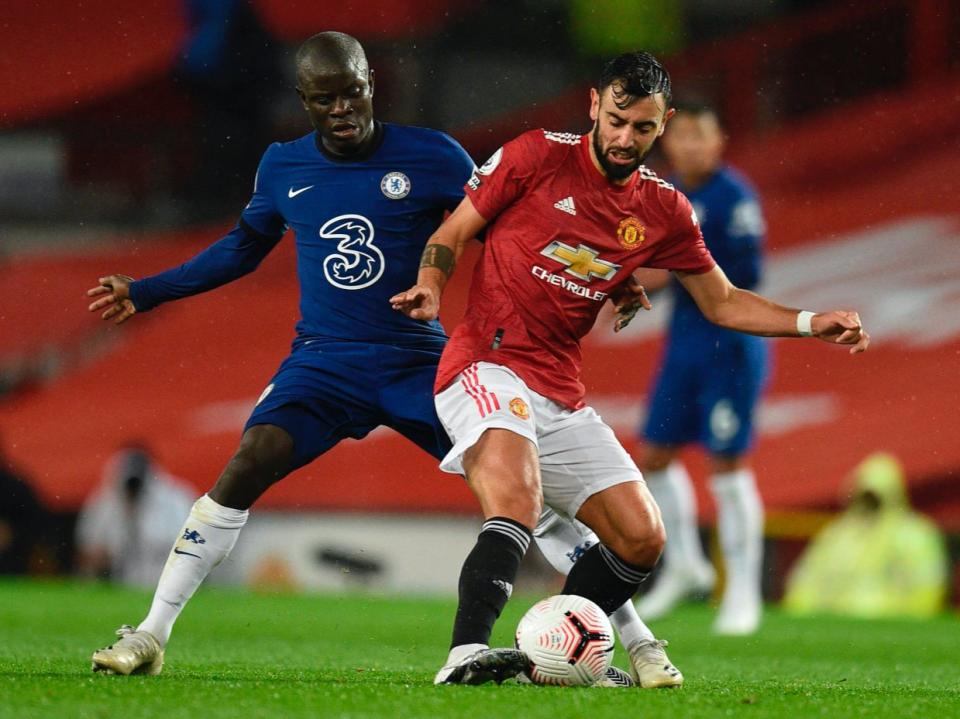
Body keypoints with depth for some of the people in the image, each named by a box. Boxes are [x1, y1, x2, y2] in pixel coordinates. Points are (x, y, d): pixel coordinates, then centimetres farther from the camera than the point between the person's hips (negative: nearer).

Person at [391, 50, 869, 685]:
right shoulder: (537, 157, -2)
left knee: (643, 537, 2)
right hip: (487, 365, -6)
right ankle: (467, 655, -46)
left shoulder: (665, 212, 10)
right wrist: (429, 288, -15)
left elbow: (722, 302, 20)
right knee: (516, 507, -33)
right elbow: (450, 234, 5)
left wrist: (811, 323, 7)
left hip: (561, 393, 6)